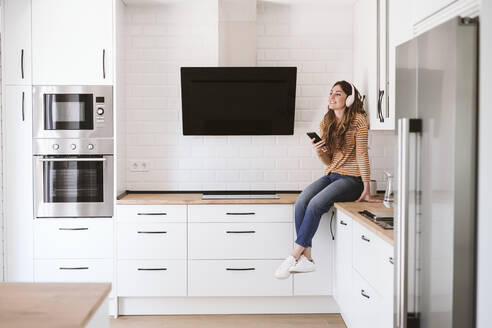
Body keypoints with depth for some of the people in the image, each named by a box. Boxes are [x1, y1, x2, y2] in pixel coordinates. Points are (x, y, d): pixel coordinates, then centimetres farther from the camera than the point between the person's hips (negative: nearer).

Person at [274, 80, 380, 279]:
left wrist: (366, 188, -13)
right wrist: (319, 153, -9)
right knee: (301, 203, -21)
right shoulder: (326, 123, 14)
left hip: (351, 179, -6)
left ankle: (294, 256, -18)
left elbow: (361, 154, -9)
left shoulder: (358, 121, -5)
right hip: (331, 176, 6)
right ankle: (306, 258, -19)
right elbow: (329, 161, 14)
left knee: (315, 205, -27)